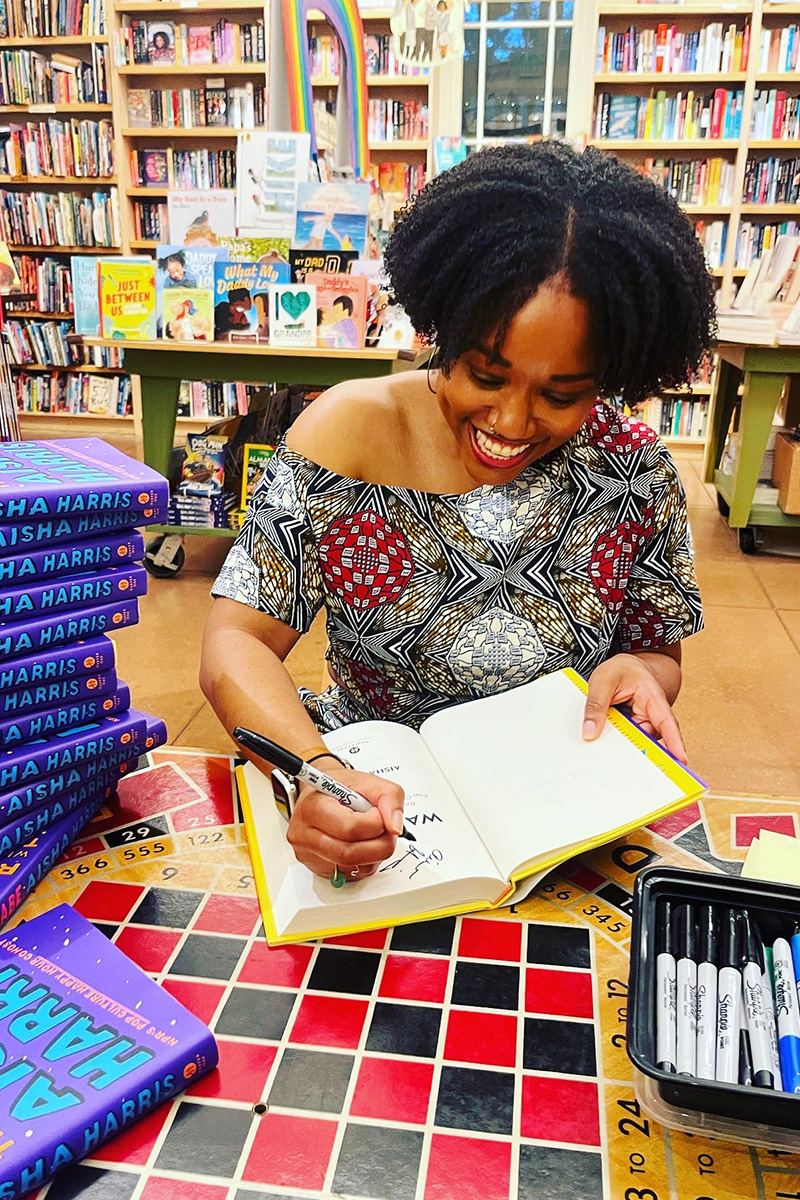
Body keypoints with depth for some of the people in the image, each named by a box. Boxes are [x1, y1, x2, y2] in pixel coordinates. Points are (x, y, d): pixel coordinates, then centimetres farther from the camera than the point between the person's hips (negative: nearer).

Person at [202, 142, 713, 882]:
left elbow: (661, 653, 6)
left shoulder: (634, 469, -7)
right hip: (363, 798, 0)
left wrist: (639, 673, -19)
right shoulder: (349, 430, -12)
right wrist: (314, 771, -34)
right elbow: (237, 642, -15)